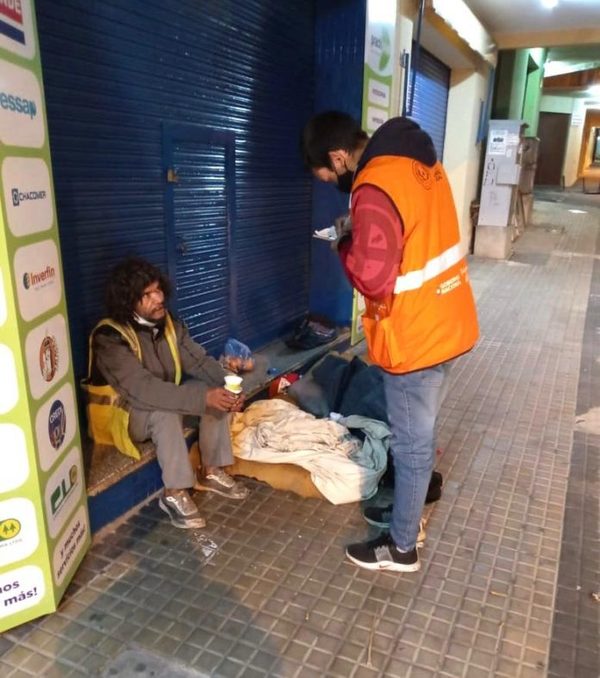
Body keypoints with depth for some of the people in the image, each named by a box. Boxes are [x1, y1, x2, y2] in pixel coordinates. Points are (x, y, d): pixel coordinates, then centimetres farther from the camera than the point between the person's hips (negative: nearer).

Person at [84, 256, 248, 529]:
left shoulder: (169, 323, -6)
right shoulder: (110, 337, -28)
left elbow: (200, 360, -7)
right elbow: (145, 389, -38)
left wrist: (229, 386, -27)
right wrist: (203, 398, -43)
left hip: (161, 401, 7)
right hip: (121, 413, -7)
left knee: (218, 392, -12)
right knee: (166, 411, -37)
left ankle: (210, 472, -3)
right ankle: (174, 493, -22)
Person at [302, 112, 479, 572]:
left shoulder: (375, 188, -24)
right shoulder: (418, 160, 6)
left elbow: (372, 278, -29)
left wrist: (347, 243, -11)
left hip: (415, 335, -9)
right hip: (448, 322, 9)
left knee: (411, 443, 7)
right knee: (420, 433, 23)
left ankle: (401, 548, 26)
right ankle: (409, 514, 42)